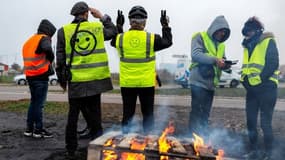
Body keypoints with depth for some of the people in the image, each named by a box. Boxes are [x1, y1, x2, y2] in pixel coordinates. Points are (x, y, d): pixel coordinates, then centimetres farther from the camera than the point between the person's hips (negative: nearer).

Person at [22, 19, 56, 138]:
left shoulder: (29, 41, 19)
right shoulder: (43, 38, -8)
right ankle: (39, 130, 6)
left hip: (30, 76, 8)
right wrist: (51, 59, -12)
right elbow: (47, 49, -30)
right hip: (40, 76, -8)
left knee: (34, 102, 16)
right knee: (39, 103, -2)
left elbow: (31, 57, 17)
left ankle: (29, 129, 22)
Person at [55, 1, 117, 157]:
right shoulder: (97, 27, 1)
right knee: (94, 114, 10)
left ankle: (71, 148, 24)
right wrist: (102, 17, 21)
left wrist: (62, 79, 10)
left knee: (73, 116, 14)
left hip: (75, 81, 0)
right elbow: (113, 31, 21)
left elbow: (60, 58, 1)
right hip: (96, 79, 0)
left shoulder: (63, 31, 0)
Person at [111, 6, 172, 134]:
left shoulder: (120, 38, -3)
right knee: (147, 113, 13)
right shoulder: (151, 38, -9)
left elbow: (113, 42, 21)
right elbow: (168, 42, 8)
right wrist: (165, 26, 20)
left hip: (127, 83, 2)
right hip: (147, 83, -1)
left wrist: (119, 26, 28)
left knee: (128, 113, 13)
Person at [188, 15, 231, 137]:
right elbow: (195, 54, -18)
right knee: (196, 112, -6)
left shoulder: (221, 45, 19)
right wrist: (214, 59, -27)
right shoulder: (200, 37, -3)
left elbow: (221, 62, 19)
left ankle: (203, 138, 22)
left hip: (210, 83, 7)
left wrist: (226, 64, -5)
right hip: (199, 81, -7)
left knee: (205, 114, 13)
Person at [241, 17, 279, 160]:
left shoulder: (268, 42, -4)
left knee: (265, 122, -2)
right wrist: (244, 78, 7)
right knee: (251, 121, 9)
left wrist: (260, 78, -19)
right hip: (251, 89, 7)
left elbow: (273, 64, -15)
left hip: (266, 88, -7)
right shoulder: (248, 46, 17)